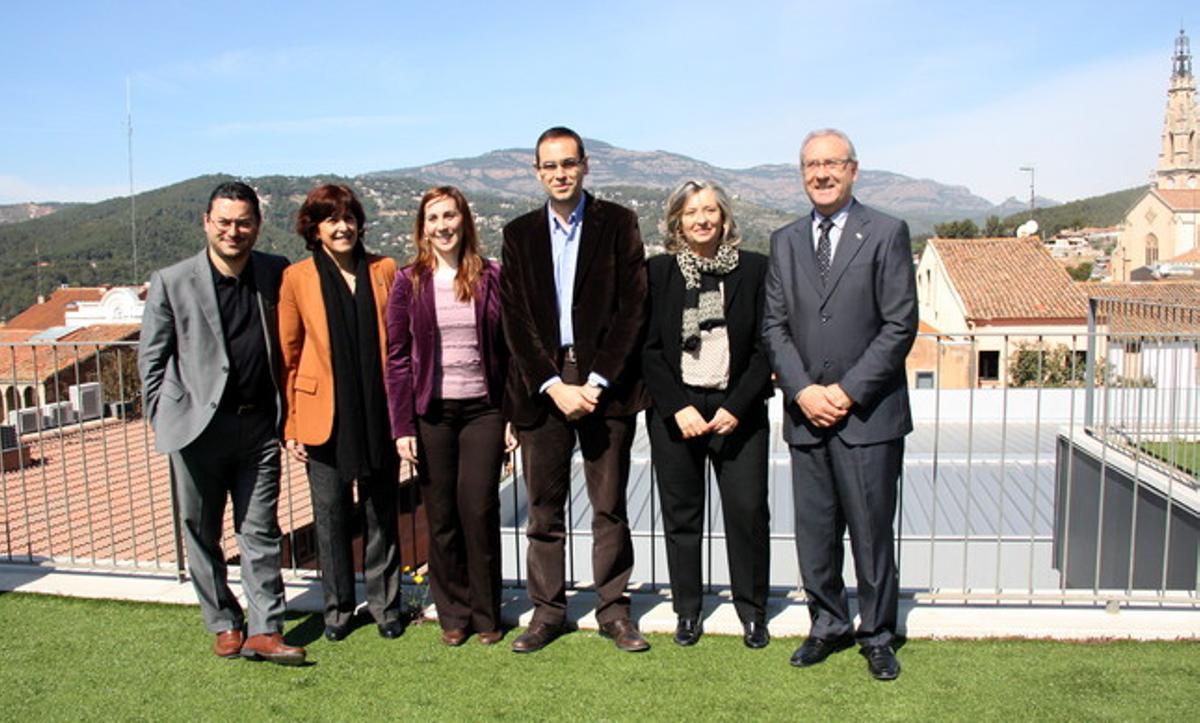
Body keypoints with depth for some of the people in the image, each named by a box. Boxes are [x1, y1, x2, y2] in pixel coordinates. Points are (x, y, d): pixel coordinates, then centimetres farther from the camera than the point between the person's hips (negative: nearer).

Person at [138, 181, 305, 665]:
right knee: (201, 533, 10)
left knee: (261, 532, 5)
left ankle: (264, 630, 13)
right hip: (197, 427, -1)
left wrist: (284, 410, 6)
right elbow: (151, 357, 2)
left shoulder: (276, 274, 1)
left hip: (258, 426, 1)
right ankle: (224, 625, 27)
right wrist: (166, 418, -1)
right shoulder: (171, 282, -5)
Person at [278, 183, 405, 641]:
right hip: (325, 416, -1)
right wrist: (290, 424, -1)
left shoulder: (384, 271, 3)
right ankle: (338, 608, 26)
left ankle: (385, 604, 26)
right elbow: (288, 355, 2)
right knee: (331, 516, 8)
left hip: (379, 413, 1)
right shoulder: (297, 278, 0)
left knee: (382, 513, 10)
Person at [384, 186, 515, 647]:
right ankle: (453, 614, 22)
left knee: (479, 510, -2)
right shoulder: (409, 281, 3)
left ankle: (486, 614, 16)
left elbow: (509, 348, 4)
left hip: (483, 408, 0)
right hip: (431, 412, 1)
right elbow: (397, 357, 2)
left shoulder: (490, 277, 3)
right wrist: (402, 426, -3)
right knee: (441, 516, 6)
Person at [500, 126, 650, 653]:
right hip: (541, 386, 2)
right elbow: (515, 318, 4)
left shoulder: (618, 224, 4)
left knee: (610, 507, 6)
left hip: (605, 385, -1)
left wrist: (597, 382, -10)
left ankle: (613, 610, 19)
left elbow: (632, 308, -3)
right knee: (544, 509, 7)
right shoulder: (519, 234, 10)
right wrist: (554, 384, -8)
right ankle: (547, 611, 20)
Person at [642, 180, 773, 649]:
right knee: (681, 515, 7)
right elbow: (648, 348, 1)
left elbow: (766, 346, 0)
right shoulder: (658, 271, 3)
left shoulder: (754, 268, 2)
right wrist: (677, 408, -9)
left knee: (748, 511, 0)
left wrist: (736, 407, -9)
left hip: (737, 410, 0)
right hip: (674, 410, 1)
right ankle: (687, 612, 22)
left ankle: (752, 612, 18)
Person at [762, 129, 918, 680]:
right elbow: (774, 325, 8)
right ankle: (829, 624, 29)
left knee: (872, 530, 5)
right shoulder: (785, 241, 11)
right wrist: (802, 390, -6)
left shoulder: (887, 233, -1)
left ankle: (877, 636, 23)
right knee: (813, 530, 10)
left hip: (868, 413, -3)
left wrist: (848, 391, -12)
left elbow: (900, 325, -6)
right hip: (805, 413, 4)